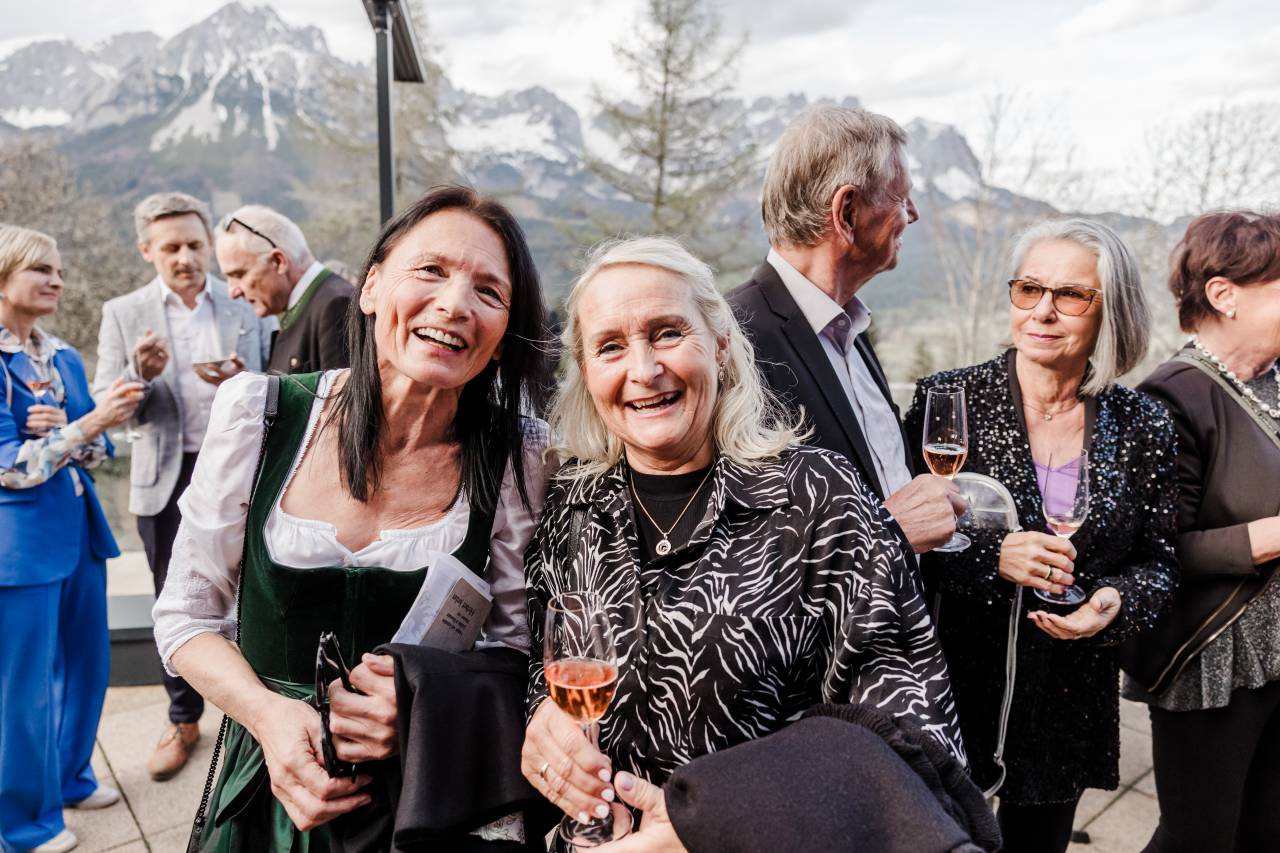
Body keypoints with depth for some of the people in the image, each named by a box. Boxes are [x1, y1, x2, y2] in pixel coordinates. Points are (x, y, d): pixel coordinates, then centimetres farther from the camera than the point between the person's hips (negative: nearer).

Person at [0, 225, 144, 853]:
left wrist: (65, 426, -12)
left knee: (87, 662, 17)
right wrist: (89, 423, -24)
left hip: (80, 530, 7)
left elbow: (96, 453, 8)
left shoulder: (64, 358, 8)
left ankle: (70, 777, 39)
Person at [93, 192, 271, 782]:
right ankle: (183, 721, 31)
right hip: (167, 479, 1)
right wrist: (140, 374, -22)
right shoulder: (123, 314, 2)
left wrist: (244, 382, -21)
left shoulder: (246, 306, 1)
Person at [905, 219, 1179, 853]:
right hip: (954, 687, -2)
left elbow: (1158, 563, 6)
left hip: (1073, 699, 3)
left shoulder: (1143, 428, -2)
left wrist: (1115, 603, -15)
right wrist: (991, 556, -23)